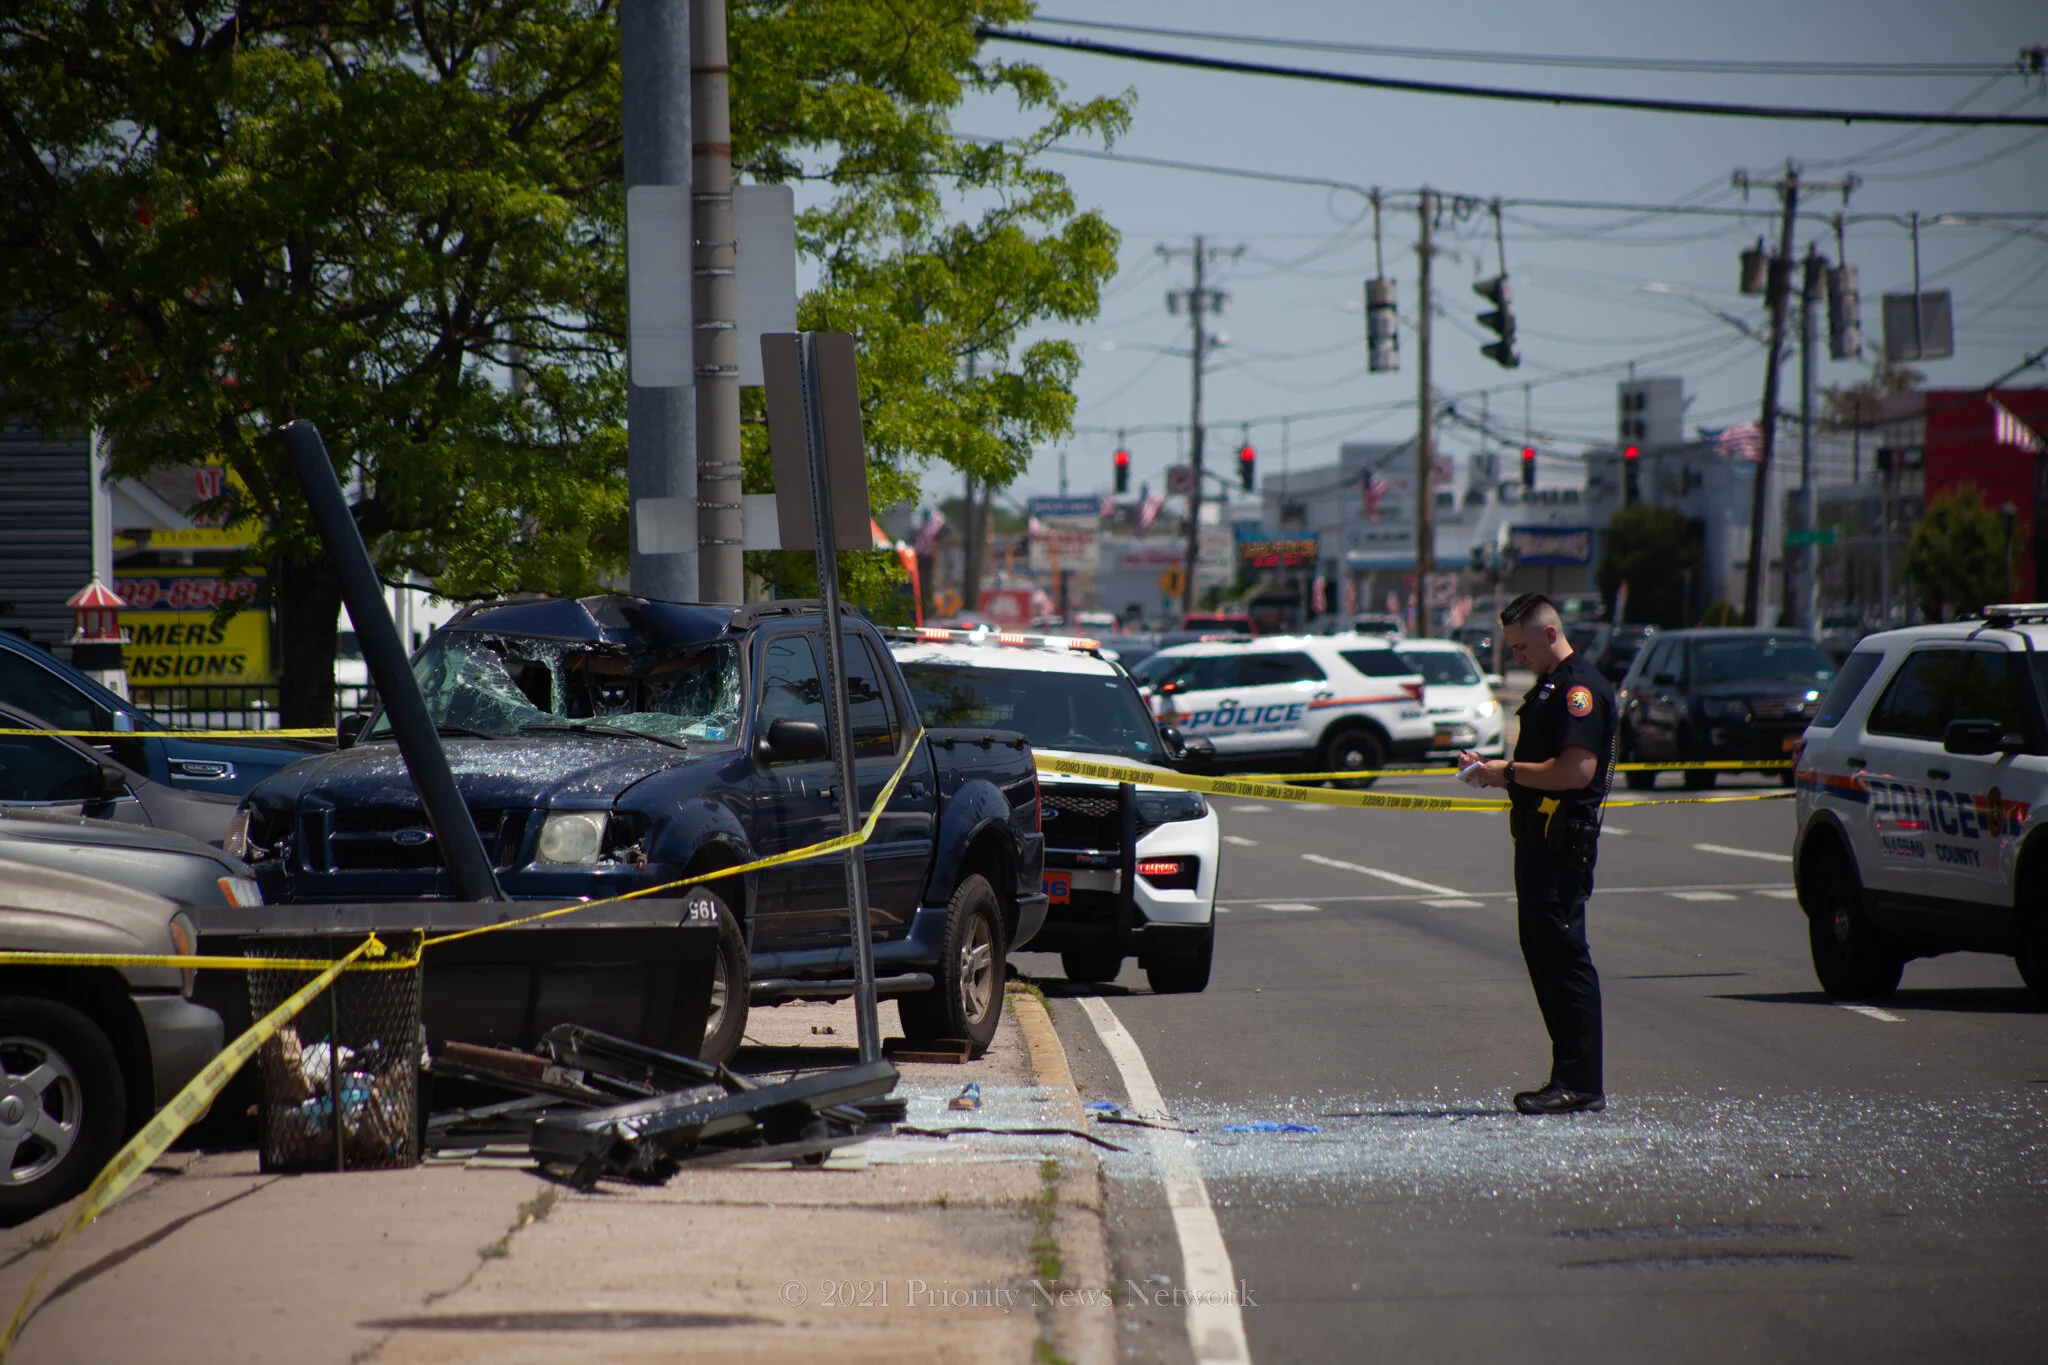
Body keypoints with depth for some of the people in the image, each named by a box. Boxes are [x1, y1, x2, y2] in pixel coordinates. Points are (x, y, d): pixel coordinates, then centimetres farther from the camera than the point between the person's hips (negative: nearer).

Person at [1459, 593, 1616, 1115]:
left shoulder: (1579, 687, -13)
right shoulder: (1550, 687, 20)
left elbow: (1576, 770, -23)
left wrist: (1509, 772, -15)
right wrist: (1492, 770, 11)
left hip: (1564, 842, -11)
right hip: (1539, 838, 11)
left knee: (1564, 955, -9)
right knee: (1542, 952, 11)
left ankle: (1581, 1084, -8)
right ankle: (1571, 1078, 16)